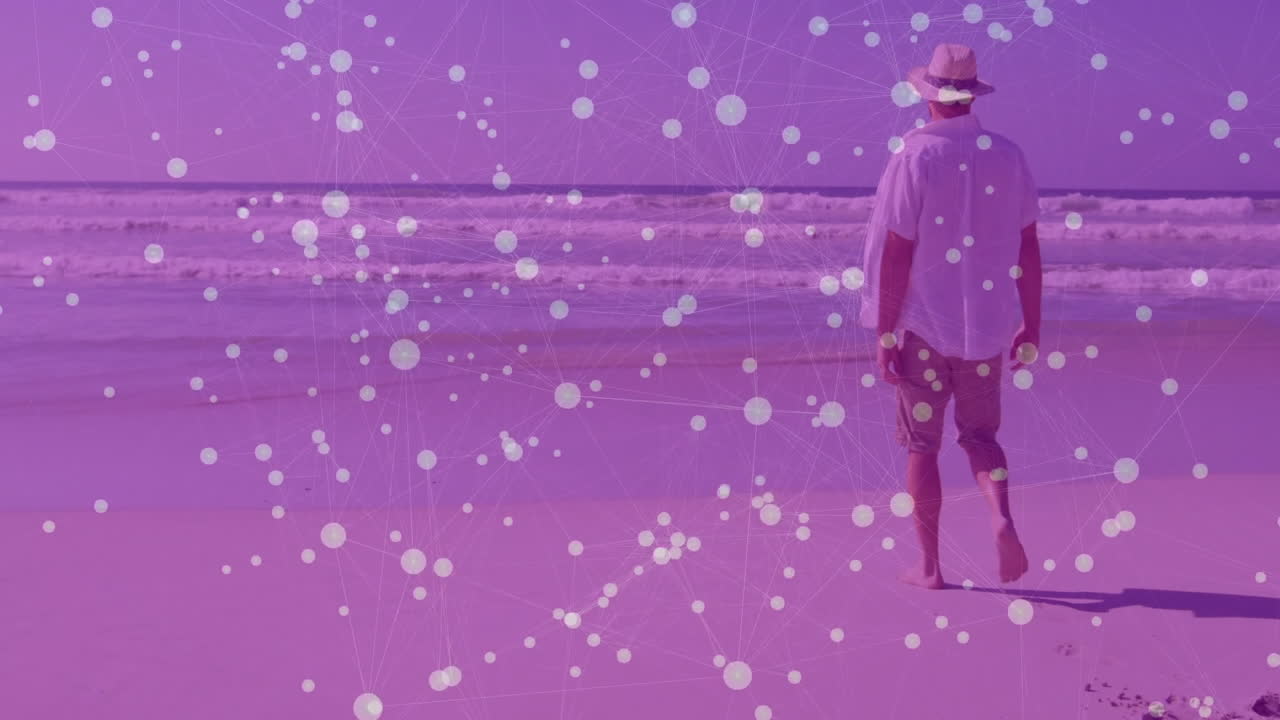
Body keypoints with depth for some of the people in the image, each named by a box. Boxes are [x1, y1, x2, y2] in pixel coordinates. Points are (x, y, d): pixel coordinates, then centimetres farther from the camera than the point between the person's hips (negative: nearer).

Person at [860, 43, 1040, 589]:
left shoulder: (912, 157, -11)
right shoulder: (1007, 155, 1)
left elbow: (895, 254, -13)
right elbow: (1028, 250, 3)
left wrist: (884, 335, -8)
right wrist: (1030, 325, 12)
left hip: (924, 324, -3)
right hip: (985, 324, 3)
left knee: (922, 445, 10)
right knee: (979, 435, 17)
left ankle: (930, 566, 14)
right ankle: (1001, 518, -10)